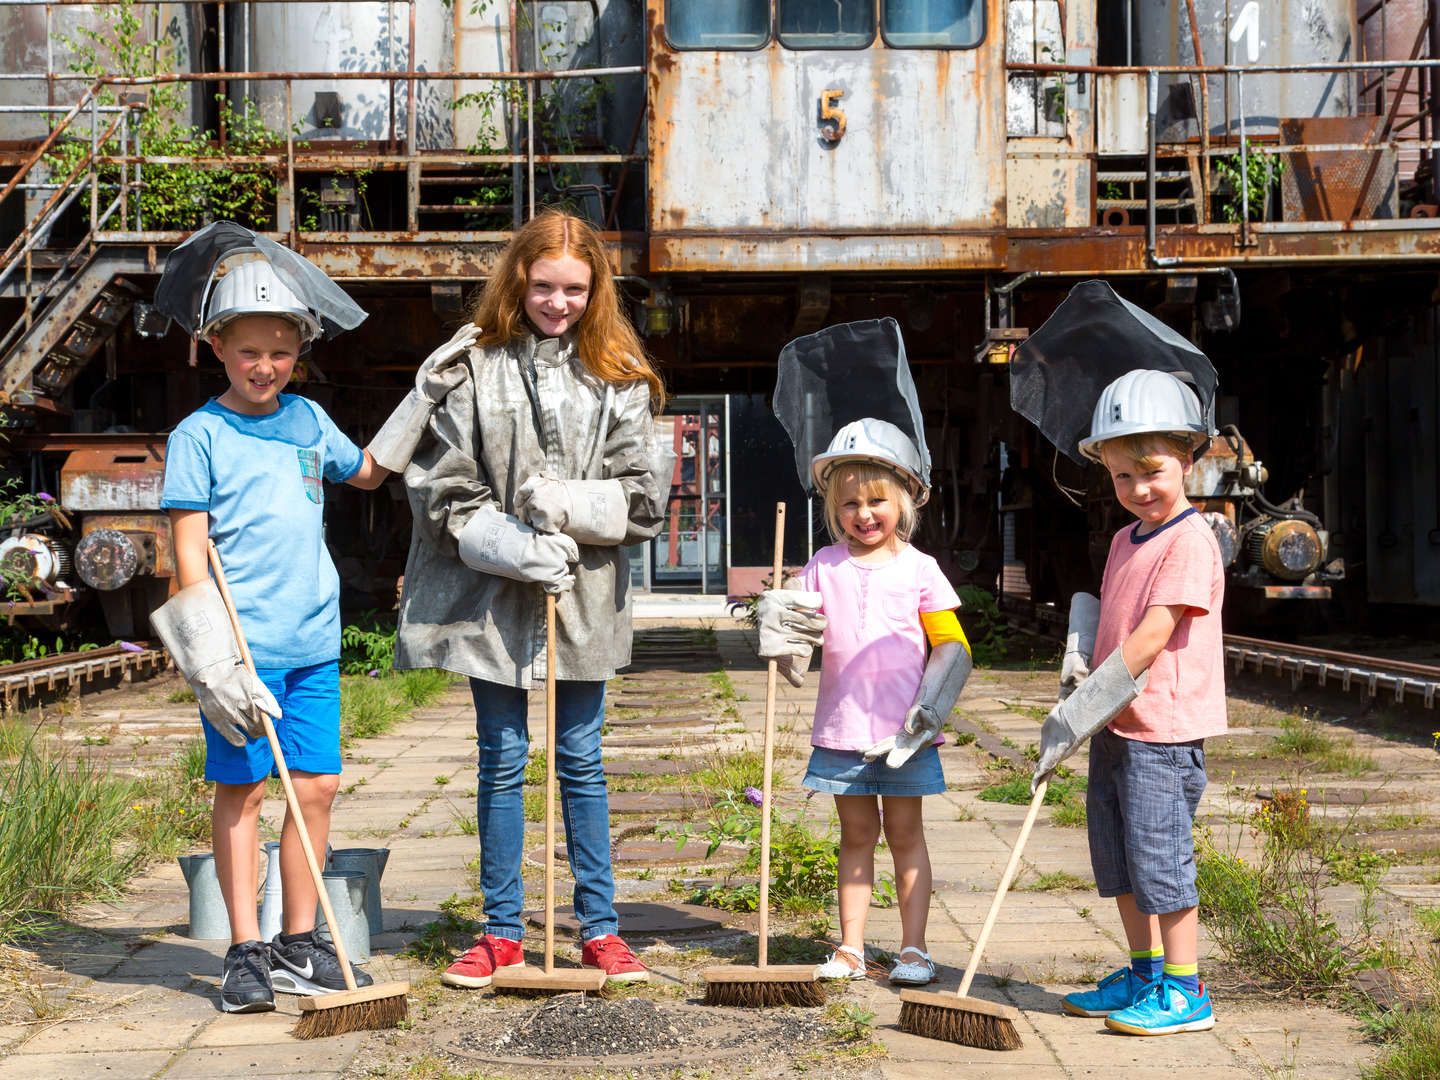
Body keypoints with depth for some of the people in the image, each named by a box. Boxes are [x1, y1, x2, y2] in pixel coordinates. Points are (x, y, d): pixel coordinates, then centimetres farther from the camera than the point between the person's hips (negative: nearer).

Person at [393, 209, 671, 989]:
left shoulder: (617, 376, 4)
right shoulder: (471, 369, -1)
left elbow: (645, 493, 0)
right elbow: (440, 489, -4)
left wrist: (568, 506, -16)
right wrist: (513, 548, -14)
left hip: (585, 596, 1)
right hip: (490, 595, -1)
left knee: (581, 761, 9)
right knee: (501, 761, 8)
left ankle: (599, 929, 19)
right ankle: (501, 932, 19)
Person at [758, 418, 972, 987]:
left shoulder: (919, 569, 0)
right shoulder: (824, 566, 5)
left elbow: (951, 644, 2)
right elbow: (800, 625, 6)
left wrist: (931, 706, -10)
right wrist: (781, 628, -18)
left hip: (902, 729, -2)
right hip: (842, 727, 2)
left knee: (905, 833, 5)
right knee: (856, 834, 10)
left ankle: (914, 948, 13)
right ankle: (851, 948, 16)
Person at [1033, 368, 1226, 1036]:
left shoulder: (1189, 541, -14)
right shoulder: (1125, 540, 14)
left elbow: (1151, 637, -20)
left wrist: (1079, 712, -20)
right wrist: (1080, 661, 1)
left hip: (1161, 730, -9)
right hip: (1114, 728, 9)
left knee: (1159, 856, -4)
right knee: (1116, 859, 15)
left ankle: (1185, 993, 8)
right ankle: (1145, 974, 29)